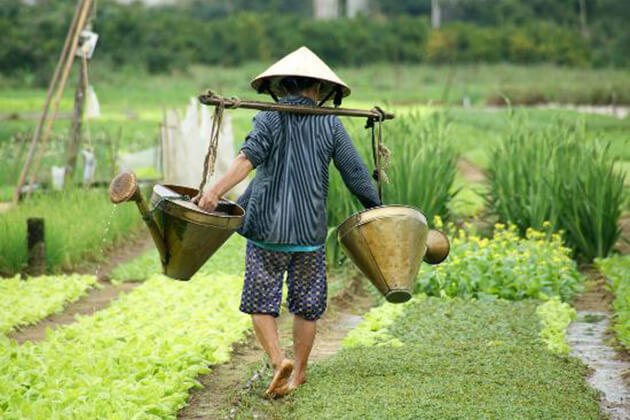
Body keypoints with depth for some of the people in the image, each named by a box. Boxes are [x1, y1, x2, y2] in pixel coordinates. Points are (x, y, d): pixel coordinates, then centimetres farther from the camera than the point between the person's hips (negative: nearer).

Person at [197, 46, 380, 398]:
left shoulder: (269, 119, -1)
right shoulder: (330, 125, 4)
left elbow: (248, 158, -17)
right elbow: (356, 174, 3)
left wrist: (216, 192, -26)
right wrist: (378, 209, 15)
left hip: (268, 227, -1)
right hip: (311, 230, 2)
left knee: (261, 302, 6)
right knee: (307, 305, 14)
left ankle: (279, 361, -12)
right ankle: (299, 371, 23)